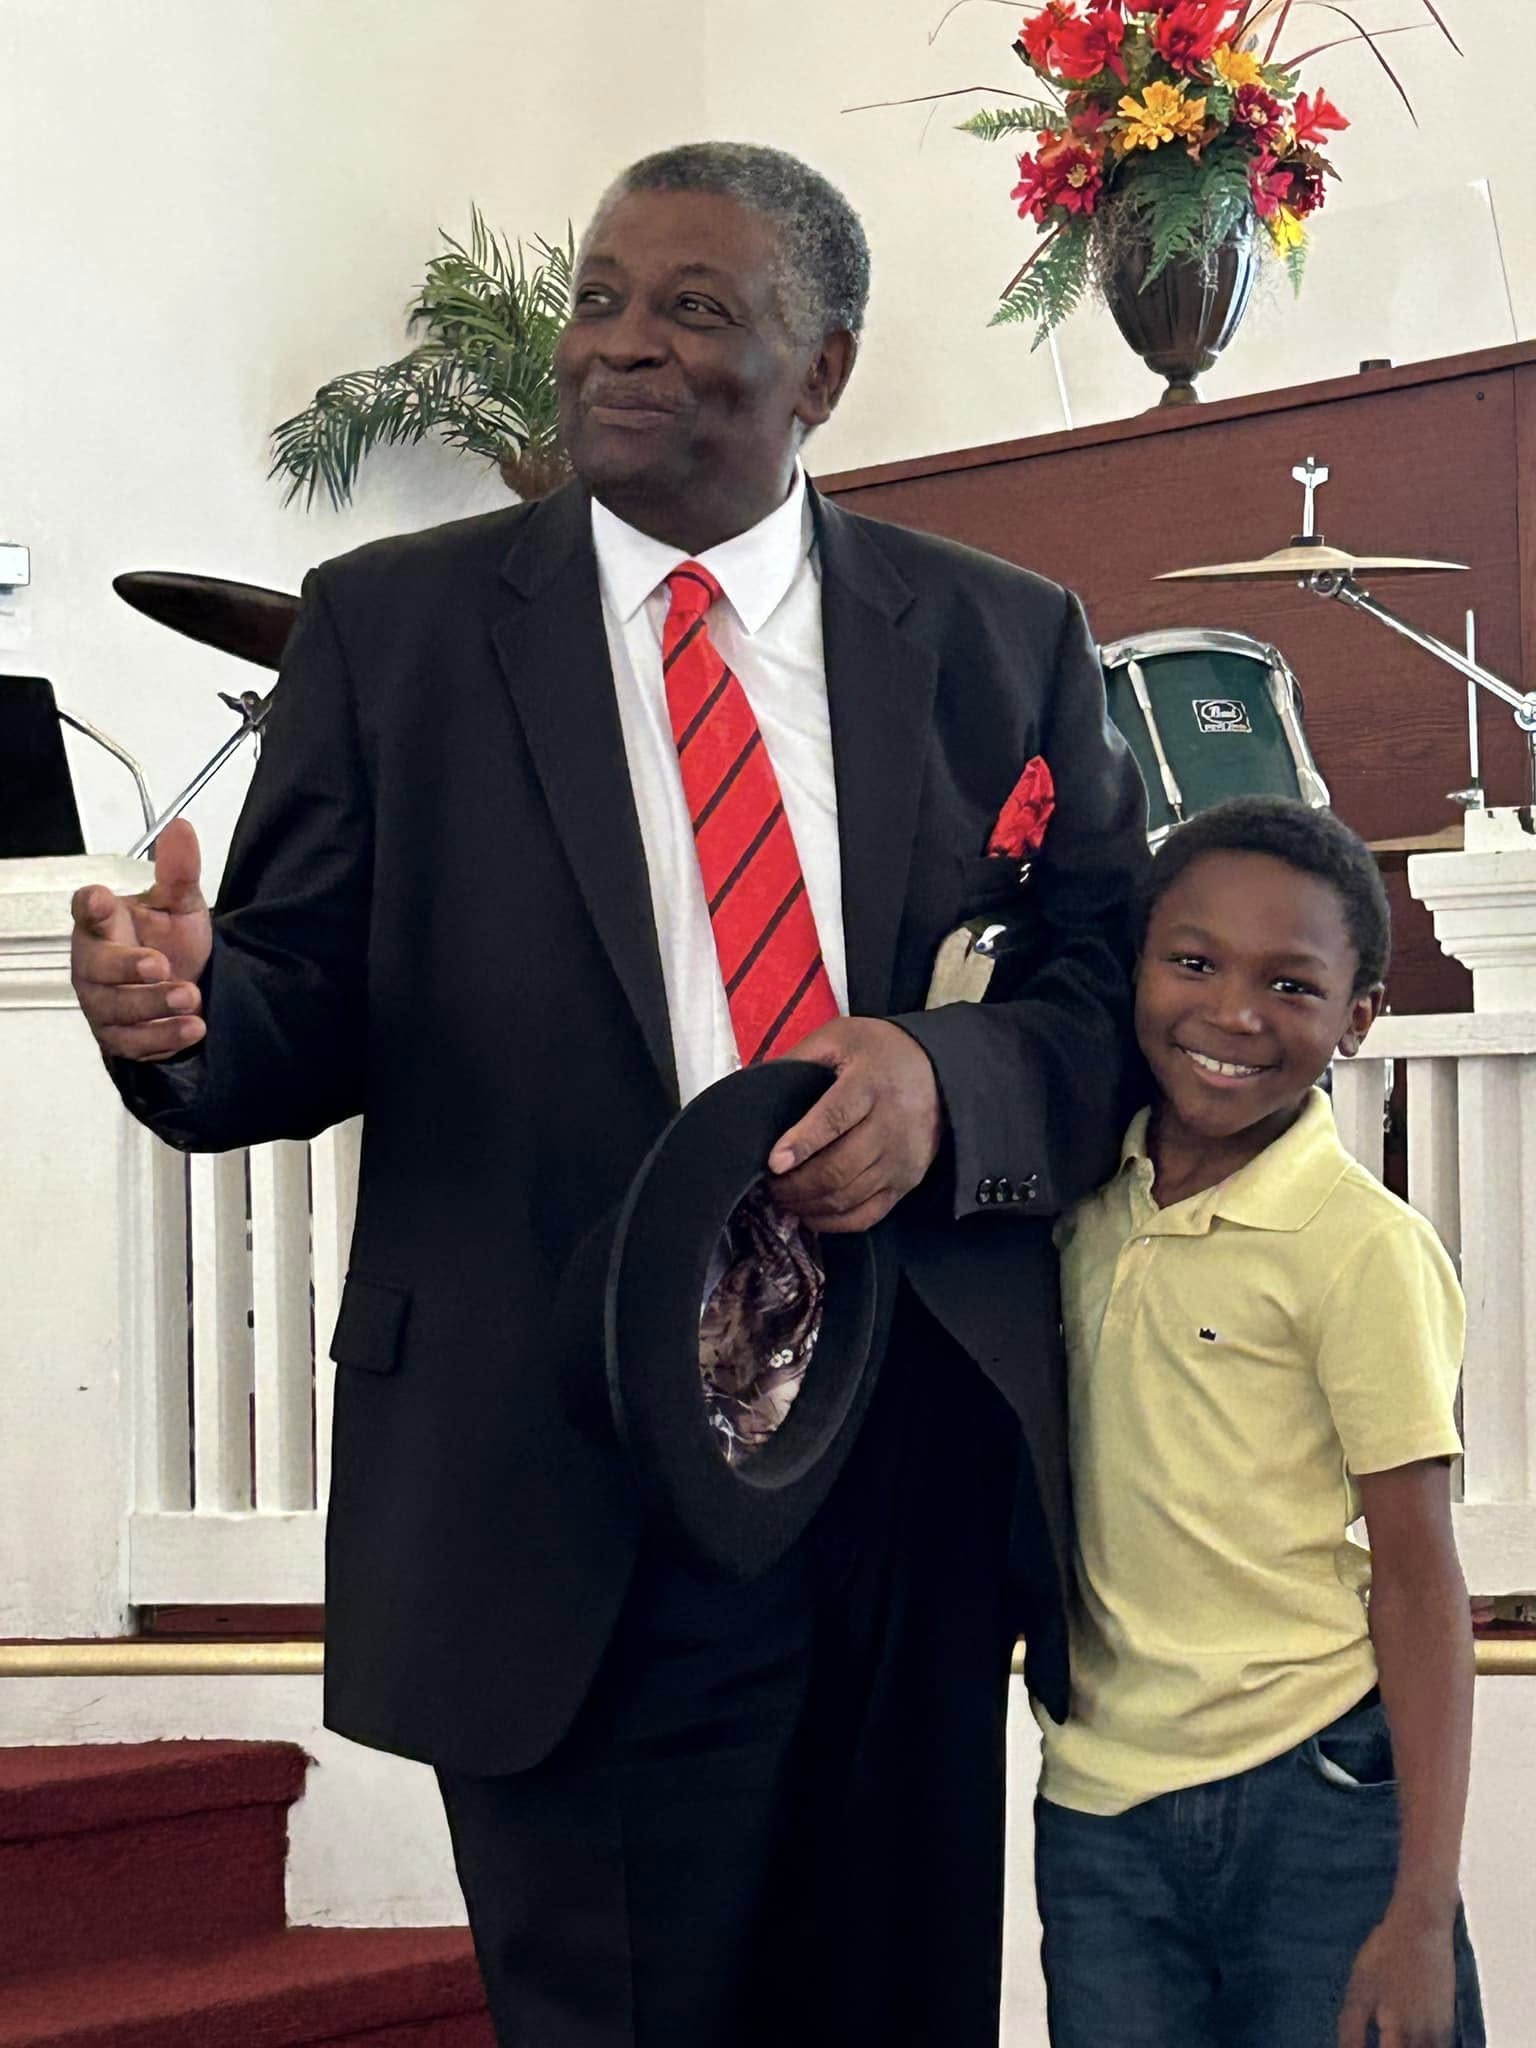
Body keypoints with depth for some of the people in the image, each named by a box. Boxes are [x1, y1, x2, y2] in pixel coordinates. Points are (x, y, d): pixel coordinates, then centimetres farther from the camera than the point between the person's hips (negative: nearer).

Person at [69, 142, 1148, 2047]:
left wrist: (949, 1084, -15)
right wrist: (184, 1009, -19)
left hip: (919, 1477, 2)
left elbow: (1126, 997, 6)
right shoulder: (391, 628, 6)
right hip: (563, 1508, -2)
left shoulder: (1005, 642, 9)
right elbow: (311, 1010, 4)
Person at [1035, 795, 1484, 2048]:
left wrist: (1424, 1910, -11)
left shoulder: (1362, 1248, -10)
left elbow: (1419, 1577, -8)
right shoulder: (1085, 1201, 5)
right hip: (1094, 1808, 5)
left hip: (1312, 1795, -4)